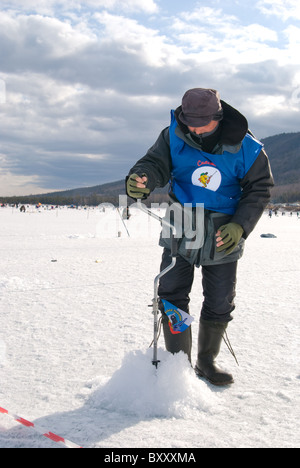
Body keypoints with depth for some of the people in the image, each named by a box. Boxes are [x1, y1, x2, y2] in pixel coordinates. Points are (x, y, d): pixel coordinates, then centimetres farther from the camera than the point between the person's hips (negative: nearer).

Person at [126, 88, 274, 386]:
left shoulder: (245, 148, -13)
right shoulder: (174, 137, -10)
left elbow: (259, 189, -4)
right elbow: (155, 163, -16)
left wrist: (239, 226, -16)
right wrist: (140, 180, -41)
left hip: (223, 236, 0)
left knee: (220, 303, 8)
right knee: (171, 295, -2)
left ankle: (206, 361, 30)